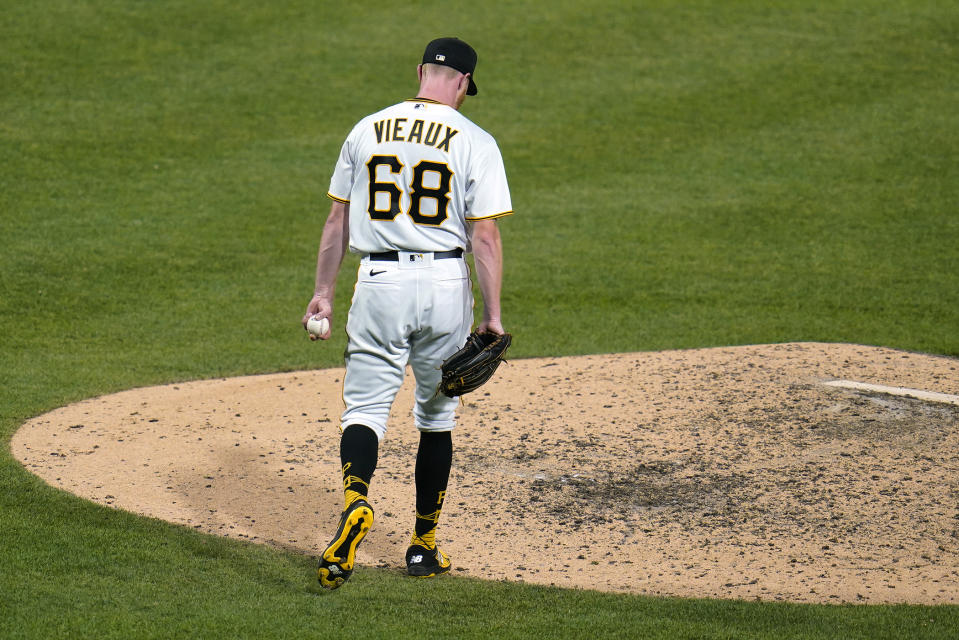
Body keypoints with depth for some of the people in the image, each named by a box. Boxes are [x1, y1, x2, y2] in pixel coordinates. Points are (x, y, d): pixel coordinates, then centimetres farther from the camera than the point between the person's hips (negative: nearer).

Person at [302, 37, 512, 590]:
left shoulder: (367, 131, 4)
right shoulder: (475, 143, -4)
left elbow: (338, 220, 8)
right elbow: (485, 235, -8)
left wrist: (324, 293, 15)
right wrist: (492, 315, -4)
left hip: (379, 282, 1)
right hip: (446, 285, -1)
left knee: (365, 407, 0)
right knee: (437, 418, 14)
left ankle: (356, 501, -30)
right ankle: (424, 546, 20)